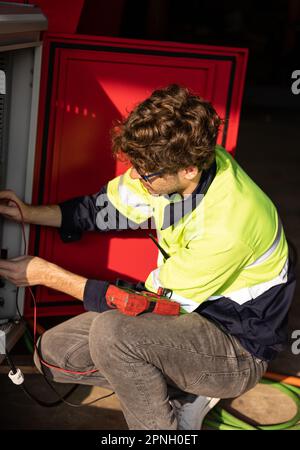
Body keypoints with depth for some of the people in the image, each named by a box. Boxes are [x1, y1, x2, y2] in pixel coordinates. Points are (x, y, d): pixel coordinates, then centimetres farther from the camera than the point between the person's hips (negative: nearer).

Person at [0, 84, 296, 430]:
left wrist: (49, 275, -19)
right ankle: (181, 390, 7)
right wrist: (29, 213, -6)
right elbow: (105, 207, 6)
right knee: (52, 352, 0)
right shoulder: (171, 167, -13)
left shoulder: (228, 224, -34)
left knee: (111, 331, -32)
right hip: (188, 306, 8)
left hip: (240, 348, -8)